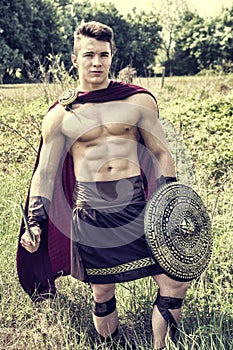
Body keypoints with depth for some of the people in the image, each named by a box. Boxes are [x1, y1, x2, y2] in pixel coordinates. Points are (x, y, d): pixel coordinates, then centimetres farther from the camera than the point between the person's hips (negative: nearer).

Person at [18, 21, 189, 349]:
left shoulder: (139, 100, 4)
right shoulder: (60, 116, 4)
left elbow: (161, 154, 9)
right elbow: (45, 173, 7)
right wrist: (35, 223, -2)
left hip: (137, 207, 1)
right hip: (91, 215, 0)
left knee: (176, 284, -2)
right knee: (102, 294, 11)